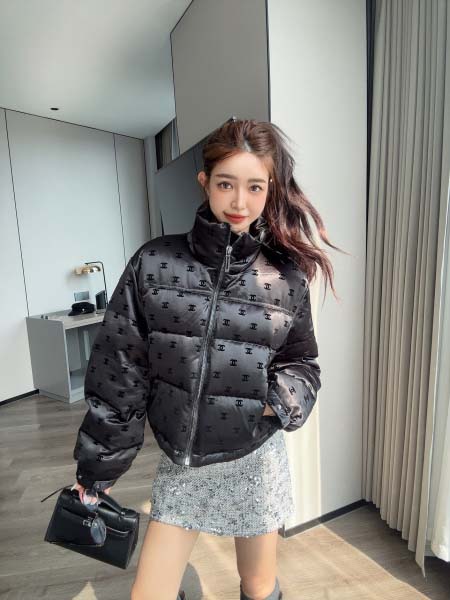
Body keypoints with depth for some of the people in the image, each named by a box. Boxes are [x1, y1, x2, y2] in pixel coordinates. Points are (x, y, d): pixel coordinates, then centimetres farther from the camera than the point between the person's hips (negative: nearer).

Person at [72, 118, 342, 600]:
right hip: (178, 462, 0)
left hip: (254, 459, 1)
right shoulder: (154, 263, -10)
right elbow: (117, 369, -6)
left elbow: (303, 361, 4)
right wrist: (98, 464, -1)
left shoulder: (287, 277, -8)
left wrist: (286, 395, -19)